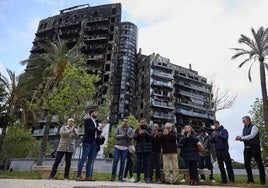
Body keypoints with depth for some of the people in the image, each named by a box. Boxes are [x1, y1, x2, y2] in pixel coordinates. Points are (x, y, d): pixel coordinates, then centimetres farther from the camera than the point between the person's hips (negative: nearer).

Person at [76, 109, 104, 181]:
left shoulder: (96, 123, 20)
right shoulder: (87, 120, -1)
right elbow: (88, 129, -16)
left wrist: (100, 129, -1)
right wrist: (97, 128, -10)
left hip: (94, 142, 7)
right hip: (87, 141, -7)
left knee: (91, 160, 6)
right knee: (83, 158, -6)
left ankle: (88, 176, 9)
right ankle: (78, 176, -2)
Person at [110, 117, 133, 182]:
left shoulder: (130, 129, 8)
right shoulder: (118, 128, 7)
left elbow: (131, 138, -3)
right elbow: (115, 136, -4)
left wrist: (126, 134, -17)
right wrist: (123, 135, -11)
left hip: (125, 148, 1)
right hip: (118, 147, -1)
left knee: (123, 162, 4)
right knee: (115, 161, -2)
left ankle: (120, 176, 12)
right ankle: (113, 175, 6)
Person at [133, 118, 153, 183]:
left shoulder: (149, 129, 8)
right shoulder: (137, 129, 13)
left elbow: (151, 137, -7)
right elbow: (134, 137, 1)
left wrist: (145, 132, -23)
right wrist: (139, 134, -17)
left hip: (147, 149, -1)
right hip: (139, 149, 2)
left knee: (146, 163, 1)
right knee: (138, 163, 4)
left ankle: (146, 177, 10)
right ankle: (138, 177, 13)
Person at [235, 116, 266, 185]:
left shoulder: (254, 127, -9)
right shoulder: (244, 128, 14)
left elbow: (251, 136, -21)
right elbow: (243, 137, 14)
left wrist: (241, 137, -22)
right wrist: (239, 138, -8)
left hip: (254, 148, -7)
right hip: (247, 148, 7)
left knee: (259, 163, 3)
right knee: (246, 164, 6)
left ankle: (262, 180, 13)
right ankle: (250, 179, 17)